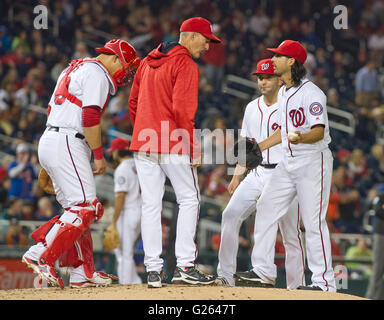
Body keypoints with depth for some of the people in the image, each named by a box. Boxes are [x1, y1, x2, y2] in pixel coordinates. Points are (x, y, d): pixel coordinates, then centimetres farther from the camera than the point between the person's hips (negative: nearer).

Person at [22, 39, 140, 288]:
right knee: (84, 208, -13)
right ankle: (42, 256, -19)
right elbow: (90, 117, -18)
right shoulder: (97, 74, -6)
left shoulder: (75, 69, 25)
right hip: (67, 144, -10)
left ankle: (82, 272, 7)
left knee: (77, 210, 10)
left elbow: (52, 110, 25)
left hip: (48, 140, 10)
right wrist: (99, 155, -12)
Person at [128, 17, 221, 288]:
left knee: (150, 204, 6)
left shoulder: (148, 62, 16)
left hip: (143, 142, 7)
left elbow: (133, 103, 19)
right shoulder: (185, 64, -9)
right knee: (189, 199, 3)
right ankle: (184, 266, -2)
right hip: (173, 144, -7)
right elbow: (182, 110, -18)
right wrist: (193, 148, -14)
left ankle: (153, 269, 3)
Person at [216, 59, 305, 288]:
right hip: (257, 174, 5)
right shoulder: (252, 108, 14)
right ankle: (226, 275, -10)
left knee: (291, 233, -2)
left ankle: (296, 286, 6)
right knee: (231, 216, -12)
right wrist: (237, 176, 13)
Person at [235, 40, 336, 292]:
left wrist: (300, 138, -41)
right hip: (289, 162, 9)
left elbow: (319, 131, -22)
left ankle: (324, 282, -6)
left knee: (313, 221, -10)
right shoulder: (283, 93, 15)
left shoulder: (311, 93, -14)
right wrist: (259, 147, 23)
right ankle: (264, 271, 10)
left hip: (313, 160, -9)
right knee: (266, 208, 5)